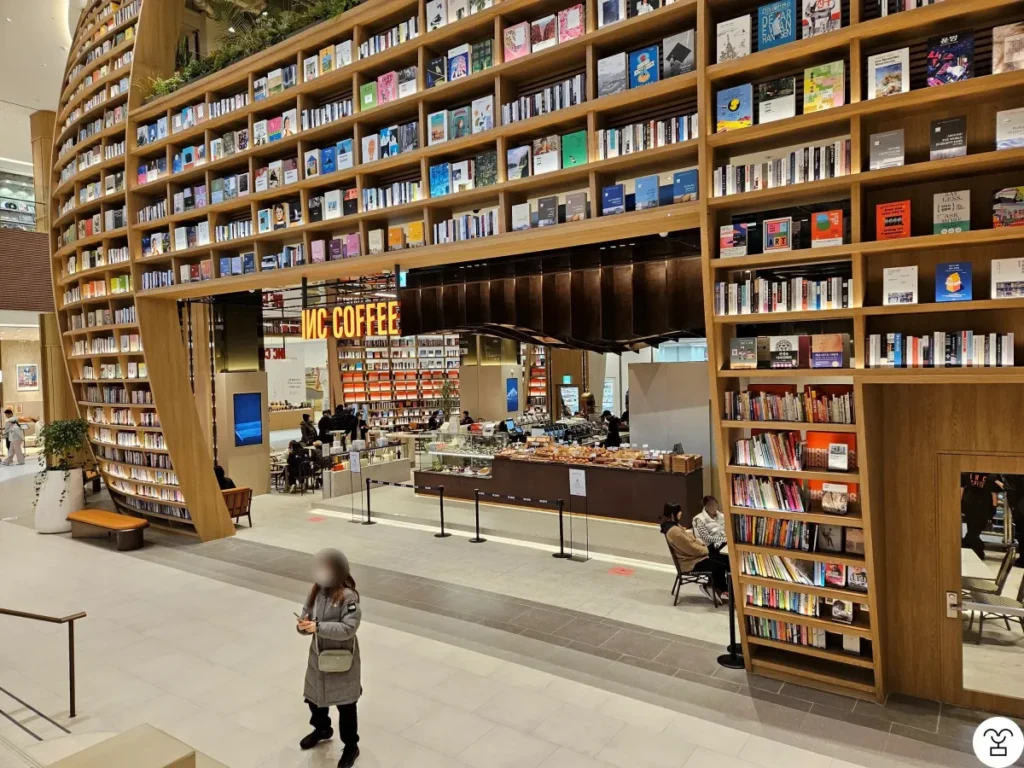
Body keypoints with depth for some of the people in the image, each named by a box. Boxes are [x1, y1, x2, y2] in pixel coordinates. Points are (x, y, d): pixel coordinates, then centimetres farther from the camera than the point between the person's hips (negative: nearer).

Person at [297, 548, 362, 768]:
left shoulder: (348, 596, -23)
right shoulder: (316, 591, -4)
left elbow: (348, 628, -29)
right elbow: (306, 616, 1)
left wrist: (318, 627, -32)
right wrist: (303, 625, -22)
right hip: (318, 655, 7)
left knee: (345, 704, 9)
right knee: (314, 696, 25)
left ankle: (351, 746, 29)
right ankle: (322, 729, 54)